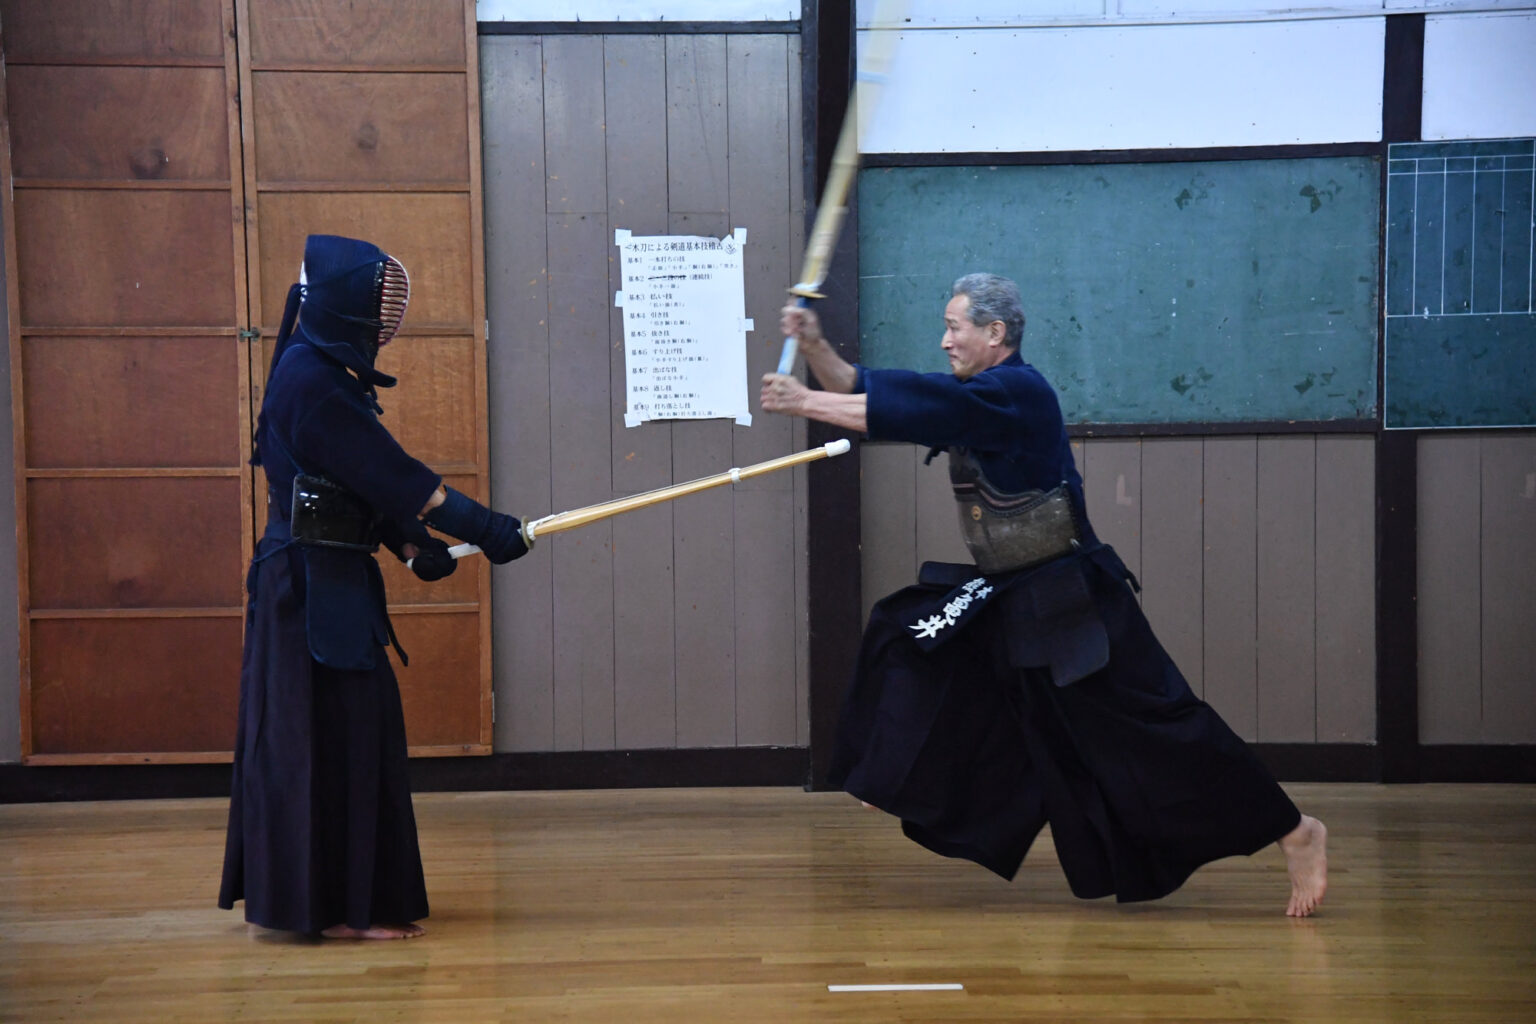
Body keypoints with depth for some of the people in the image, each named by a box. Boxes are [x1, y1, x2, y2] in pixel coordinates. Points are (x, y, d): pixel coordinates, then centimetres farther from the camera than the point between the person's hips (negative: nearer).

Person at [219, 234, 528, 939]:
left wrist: (411, 545, 2)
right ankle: (337, 908, 1)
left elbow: (369, 481, 15)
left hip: (329, 582, 10)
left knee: (351, 732, 14)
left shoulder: (324, 373, 14)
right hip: (312, 584, -10)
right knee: (330, 736, -5)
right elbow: (390, 475, -19)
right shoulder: (311, 381, -17)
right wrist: (485, 529, -17)